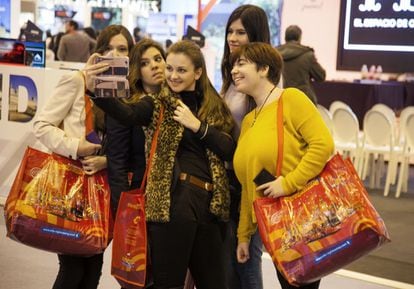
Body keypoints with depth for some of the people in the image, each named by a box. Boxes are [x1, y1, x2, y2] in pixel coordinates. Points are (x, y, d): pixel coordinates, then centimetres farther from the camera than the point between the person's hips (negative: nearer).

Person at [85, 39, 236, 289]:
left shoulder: (214, 107, 15)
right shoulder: (157, 104, 5)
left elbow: (230, 151, 3)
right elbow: (127, 114, -17)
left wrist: (197, 125, -9)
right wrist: (95, 88, -35)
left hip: (208, 202, 4)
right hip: (171, 201, -4)